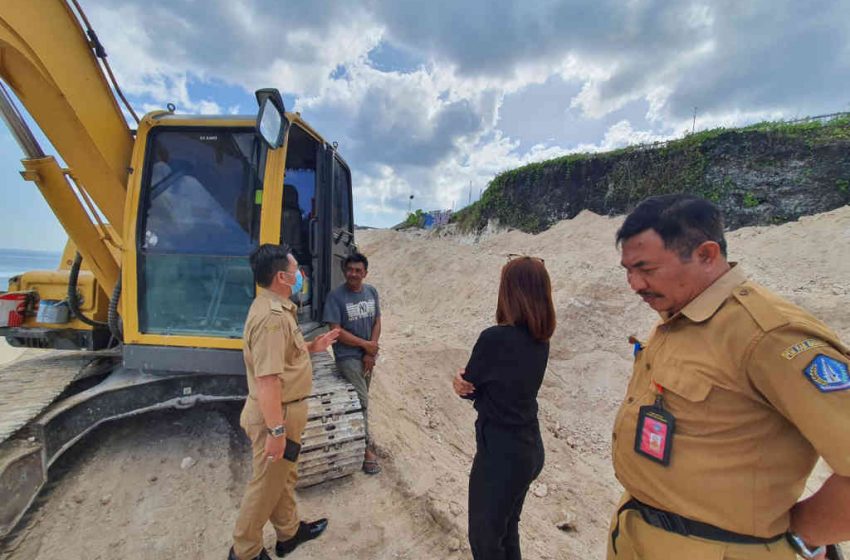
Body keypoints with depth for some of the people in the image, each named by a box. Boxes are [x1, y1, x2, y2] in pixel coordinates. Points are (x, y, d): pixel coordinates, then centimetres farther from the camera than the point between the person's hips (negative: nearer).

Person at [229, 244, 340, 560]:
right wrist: (276, 430, -26)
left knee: (284, 477, 26)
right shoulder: (272, 317, -28)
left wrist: (311, 348, 7)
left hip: (283, 410, 10)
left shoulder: (276, 308, 5)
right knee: (267, 485, 12)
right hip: (275, 414, -10)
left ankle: (289, 532, 46)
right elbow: (267, 380, -30)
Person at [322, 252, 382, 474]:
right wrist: (366, 345, -14)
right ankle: (367, 447, 9)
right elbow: (336, 330, -17)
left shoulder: (372, 292, 1)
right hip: (348, 356, -5)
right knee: (362, 401, -6)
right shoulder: (336, 296, -15)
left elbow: (377, 322, 3)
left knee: (360, 398, 18)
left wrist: (371, 353, -7)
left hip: (368, 356, 5)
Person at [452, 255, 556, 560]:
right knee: (507, 531, 29)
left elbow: (469, 387, -12)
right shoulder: (541, 341, -3)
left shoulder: (494, 338, -27)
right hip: (530, 449, 8)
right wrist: (466, 381, -13)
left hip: (499, 453, -7)